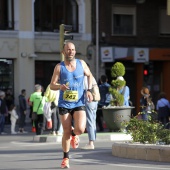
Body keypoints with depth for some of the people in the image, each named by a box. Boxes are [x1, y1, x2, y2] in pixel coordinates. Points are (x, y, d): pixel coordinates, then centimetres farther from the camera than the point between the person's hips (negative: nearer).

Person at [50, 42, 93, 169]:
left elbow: (89, 75, 18)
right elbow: (52, 85, -3)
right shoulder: (59, 67, -6)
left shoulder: (81, 63, 0)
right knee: (66, 132, 2)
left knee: (80, 129, -19)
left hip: (79, 104, 1)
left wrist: (89, 90, 3)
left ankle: (74, 134, 19)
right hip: (64, 104, -1)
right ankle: (66, 158, 20)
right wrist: (60, 86, -26)